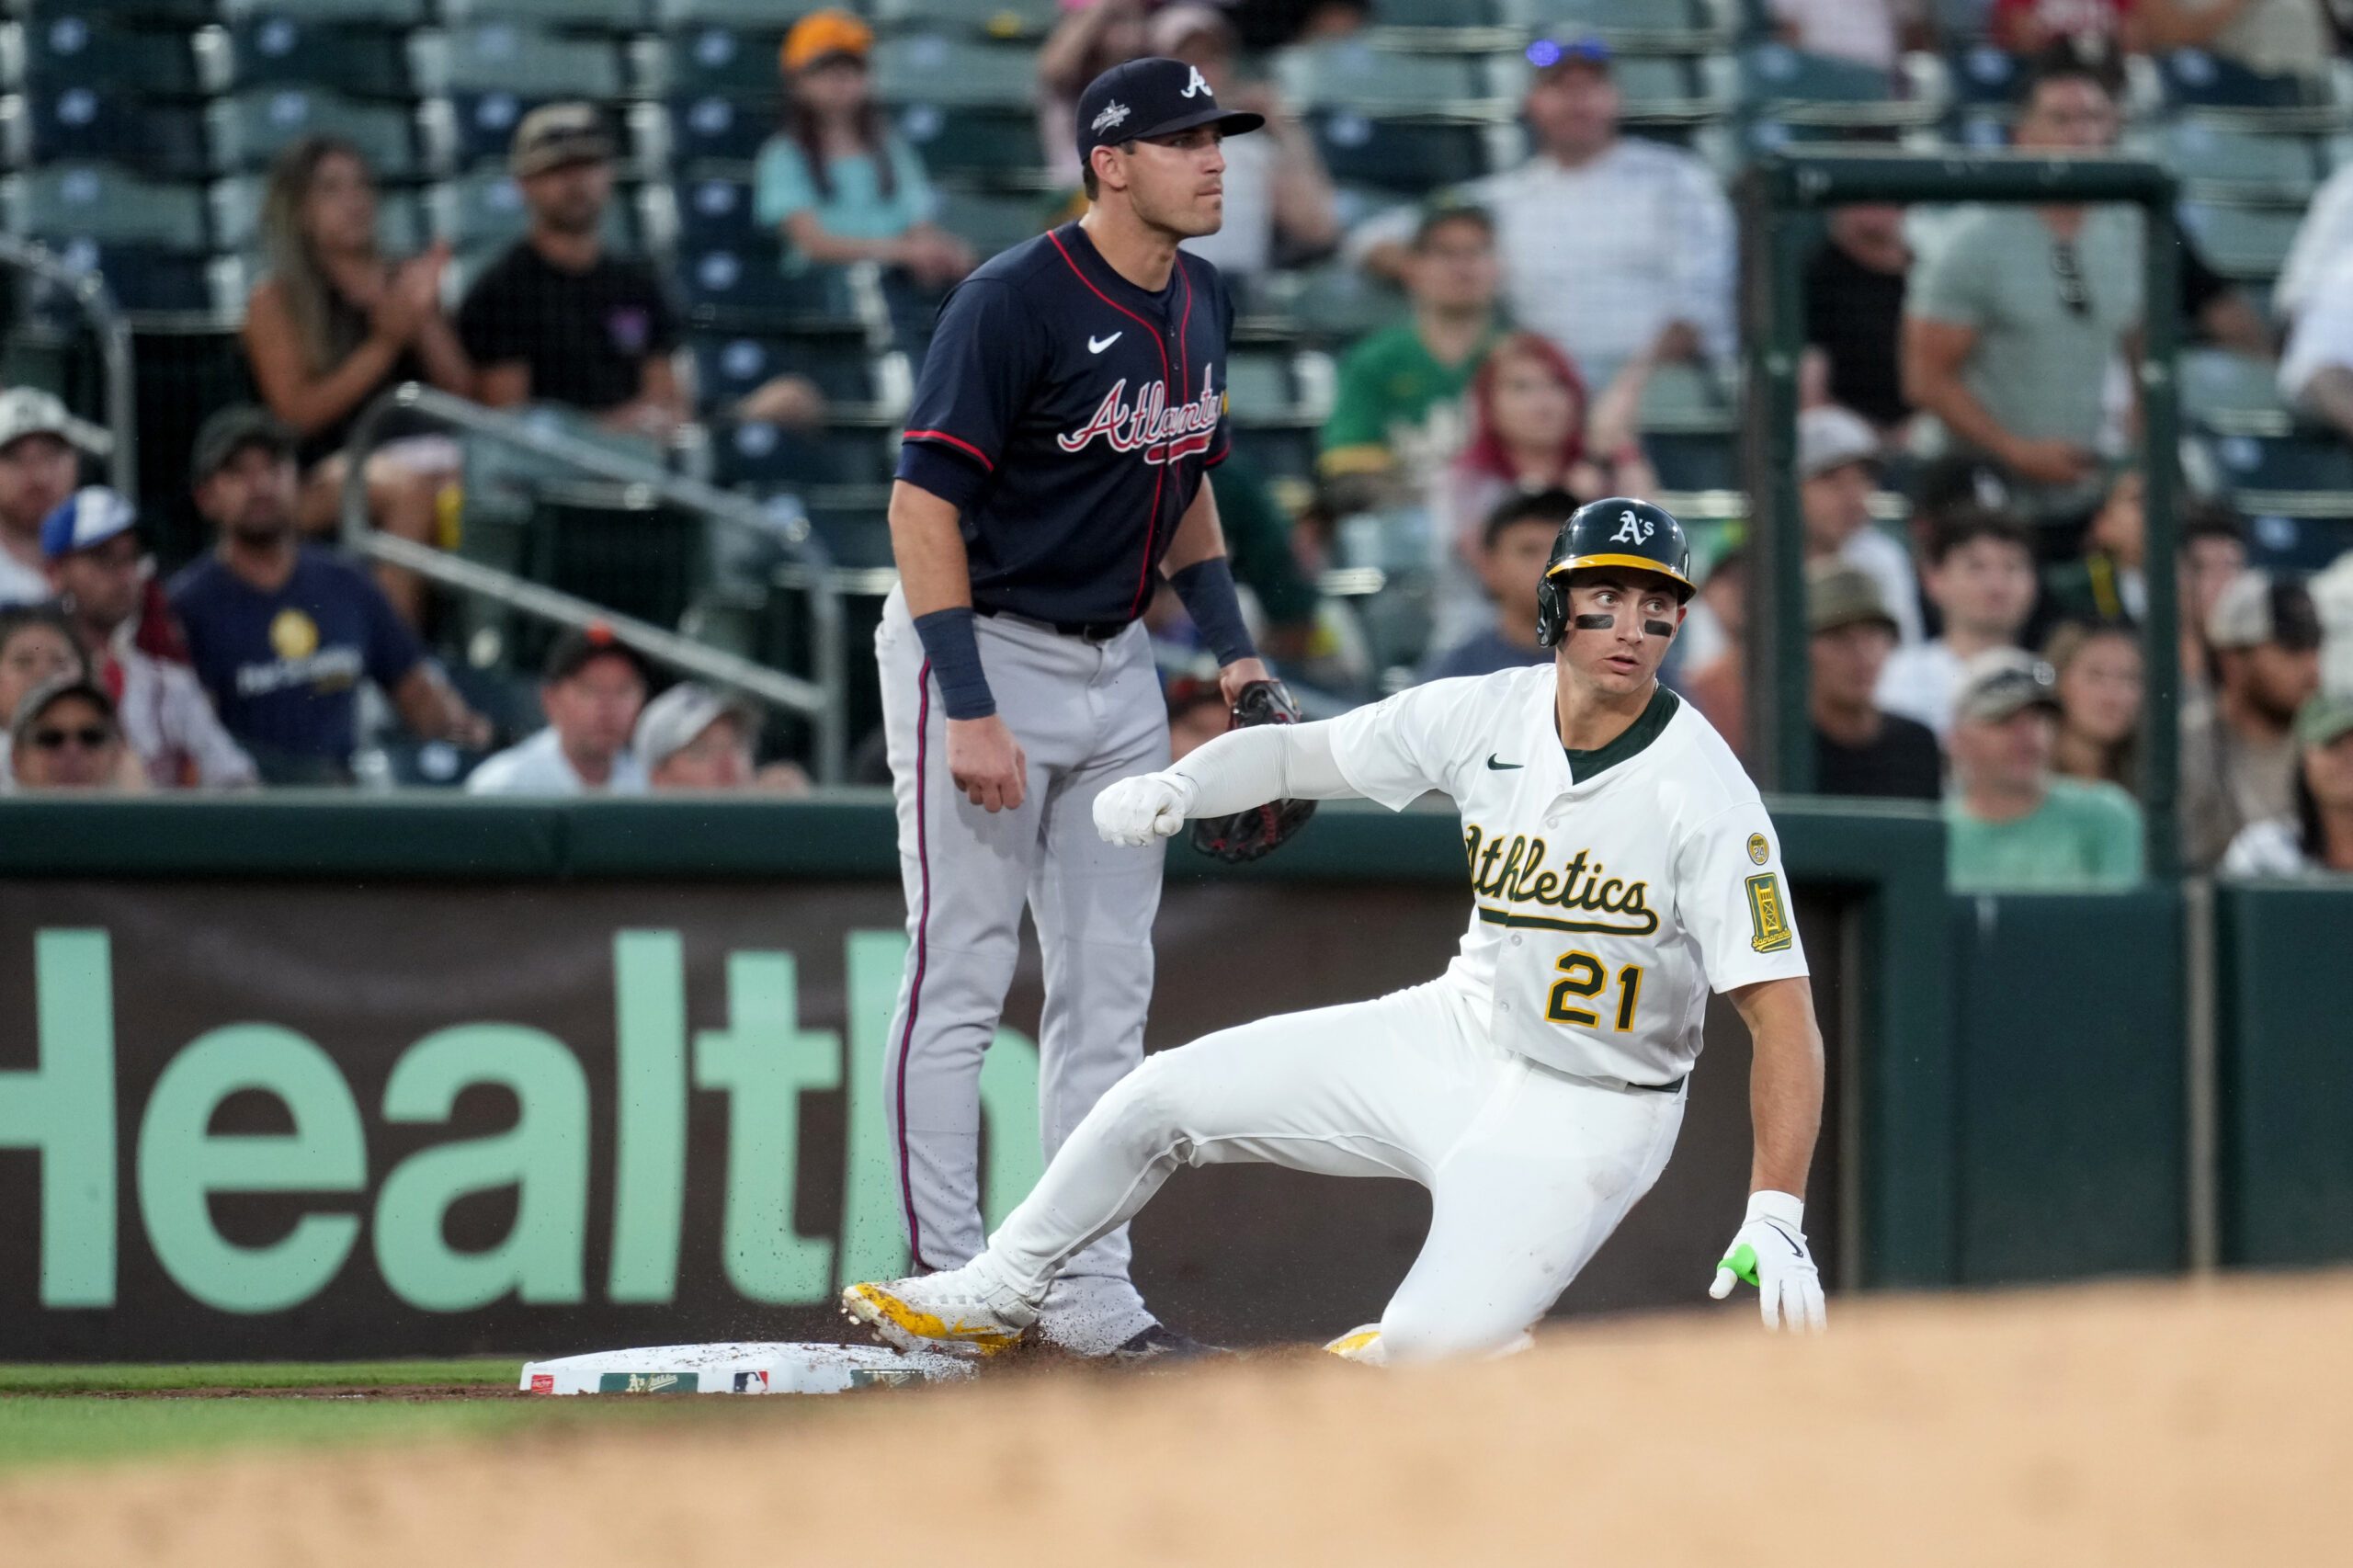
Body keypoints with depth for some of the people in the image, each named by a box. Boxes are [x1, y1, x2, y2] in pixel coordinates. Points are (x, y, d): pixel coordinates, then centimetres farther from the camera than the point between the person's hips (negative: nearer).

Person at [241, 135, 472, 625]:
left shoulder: (404, 280, 20)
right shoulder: (275, 302, 9)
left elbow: (463, 395, 17)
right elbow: (299, 412, -2)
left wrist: (425, 317, 2)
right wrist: (385, 344, -7)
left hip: (425, 451, 4)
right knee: (410, 489, -37)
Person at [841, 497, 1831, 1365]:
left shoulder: (1705, 795, -23)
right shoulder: (1488, 715, -7)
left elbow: (1783, 1013, -25)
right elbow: (1293, 752, 5)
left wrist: (1776, 1219, -35)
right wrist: (1175, 786, -18)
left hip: (1589, 1113, -5)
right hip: (1458, 1037, 5)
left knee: (1435, 1347, -27)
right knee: (1168, 1095, 2)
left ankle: (1402, 1354, 11)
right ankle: (997, 1298, 24)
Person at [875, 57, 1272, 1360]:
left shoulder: (1201, 304, 6)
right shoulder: (1014, 303, -18)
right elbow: (924, 502, -20)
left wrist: (1231, 647, 9)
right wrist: (970, 709, -25)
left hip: (1115, 666, 8)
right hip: (981, 653, -8)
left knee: (1108, 988, 7)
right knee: (961, 981, -6)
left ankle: (1089, 1297, 11)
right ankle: (946, 1289, -3)